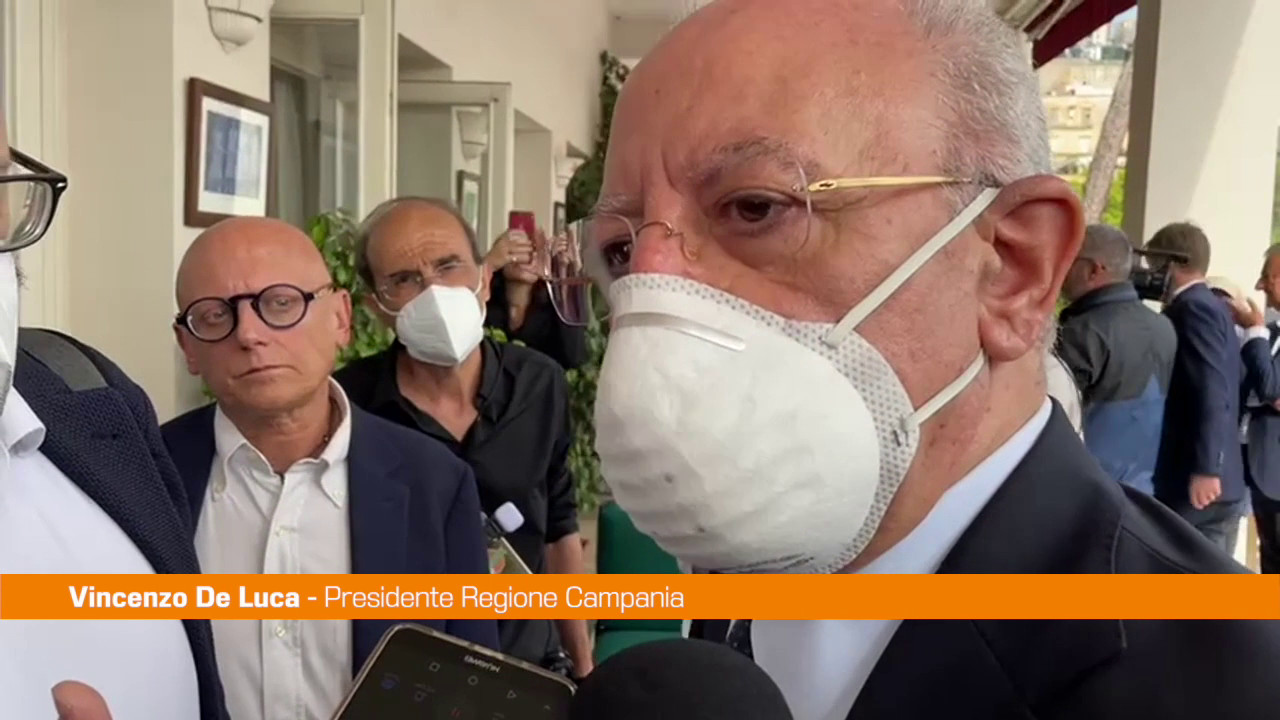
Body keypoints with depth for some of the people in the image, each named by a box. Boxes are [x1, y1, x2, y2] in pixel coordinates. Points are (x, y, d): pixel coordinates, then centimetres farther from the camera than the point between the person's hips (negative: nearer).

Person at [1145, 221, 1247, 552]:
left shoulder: (1194, 307, -13)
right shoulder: (1213, 305, 17)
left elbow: (1212, 393, -21)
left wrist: (1205, 469, -23)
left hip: (1195, 483, -10)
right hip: (1221, 481, 10)